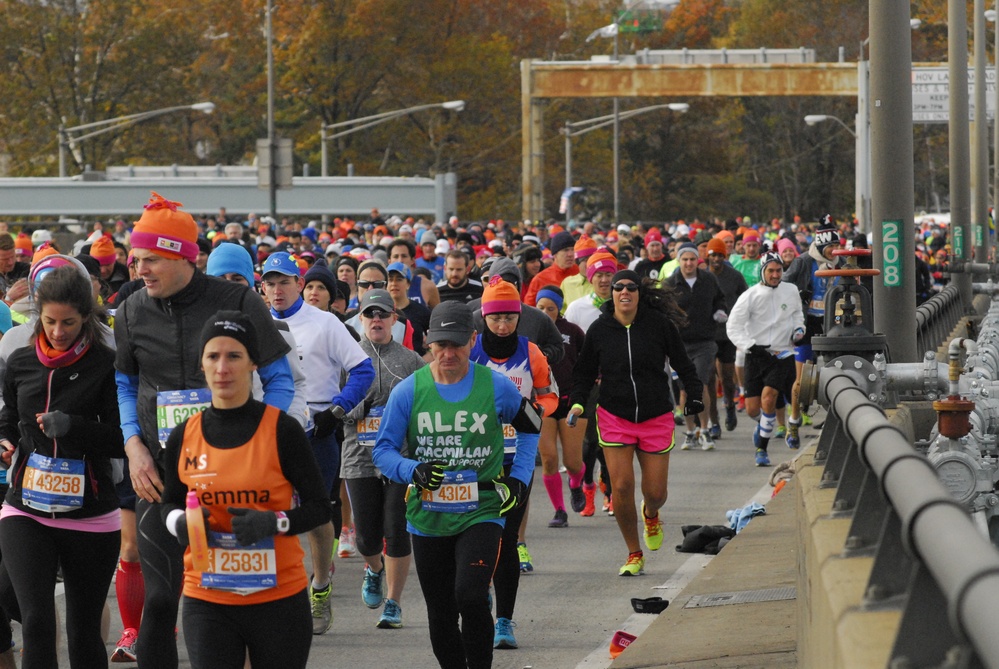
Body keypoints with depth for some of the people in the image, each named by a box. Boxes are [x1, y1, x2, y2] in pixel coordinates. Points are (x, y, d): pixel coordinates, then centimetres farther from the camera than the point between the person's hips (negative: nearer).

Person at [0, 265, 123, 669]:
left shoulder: (105, 365, -5)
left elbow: (122, 441, -6)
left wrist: (75, 427, -22)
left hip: (90, 515, -2)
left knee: (84, 634, 7)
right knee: (37, 623, -15)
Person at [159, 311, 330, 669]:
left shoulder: (282, 430, -7)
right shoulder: (183, 437, 2)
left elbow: (320, 508, -3)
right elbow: (169, 504, 17)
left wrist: (274, 522, -21)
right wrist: (180, 523, -7)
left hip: (278, 597, -2)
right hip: (206, 598, 2)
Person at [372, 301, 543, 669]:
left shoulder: (497, 387, -4)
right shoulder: (408, 391, -3)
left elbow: (532, 429, 14)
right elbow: (383, 450, 0)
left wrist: (518, 479, 3)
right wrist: (413, 471, -19)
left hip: (481, 514, -2)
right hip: (428, 518, 2)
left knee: (470, 596, -23)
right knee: (441, 615, 9)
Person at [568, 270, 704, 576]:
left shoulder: (659, 324, -5)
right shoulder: (599, 329, -2)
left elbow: (683, 364, 3)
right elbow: (585, 372, 8)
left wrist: (694, 396, -10)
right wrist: (577, 401, -7)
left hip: (656, 417, 0)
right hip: (614, 416, 0)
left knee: (655, 492, 1)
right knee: (622, 486, -11)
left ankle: (650, 515, 42)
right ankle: (634, 555, 8)